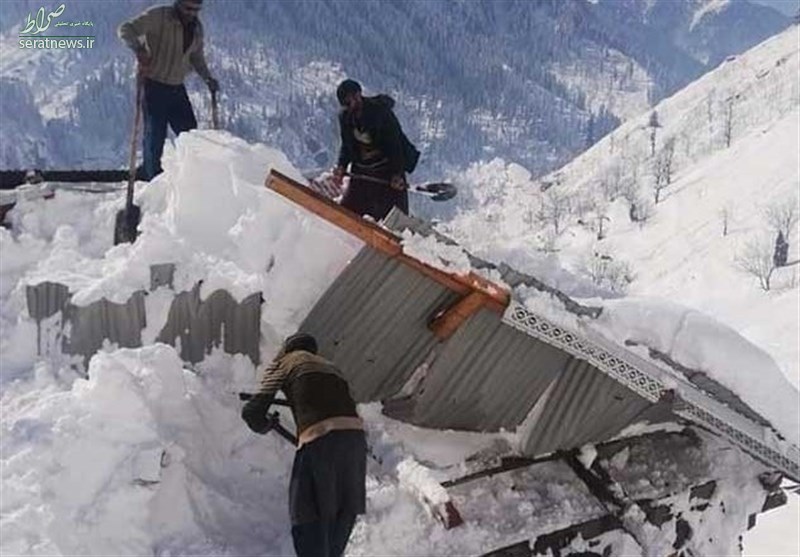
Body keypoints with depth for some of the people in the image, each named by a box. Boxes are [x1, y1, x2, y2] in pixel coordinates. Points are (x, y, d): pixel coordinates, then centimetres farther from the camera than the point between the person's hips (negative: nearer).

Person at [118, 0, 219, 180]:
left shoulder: (196, 27, 8)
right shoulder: (158, 16, -11)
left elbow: (197, 57, 23)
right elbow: (126, 30, -15)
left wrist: (208, 78, 9)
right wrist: (138, 48, -34)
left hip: (176, 88, 6)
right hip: (153, 85, -6)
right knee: (155, 133, -7)